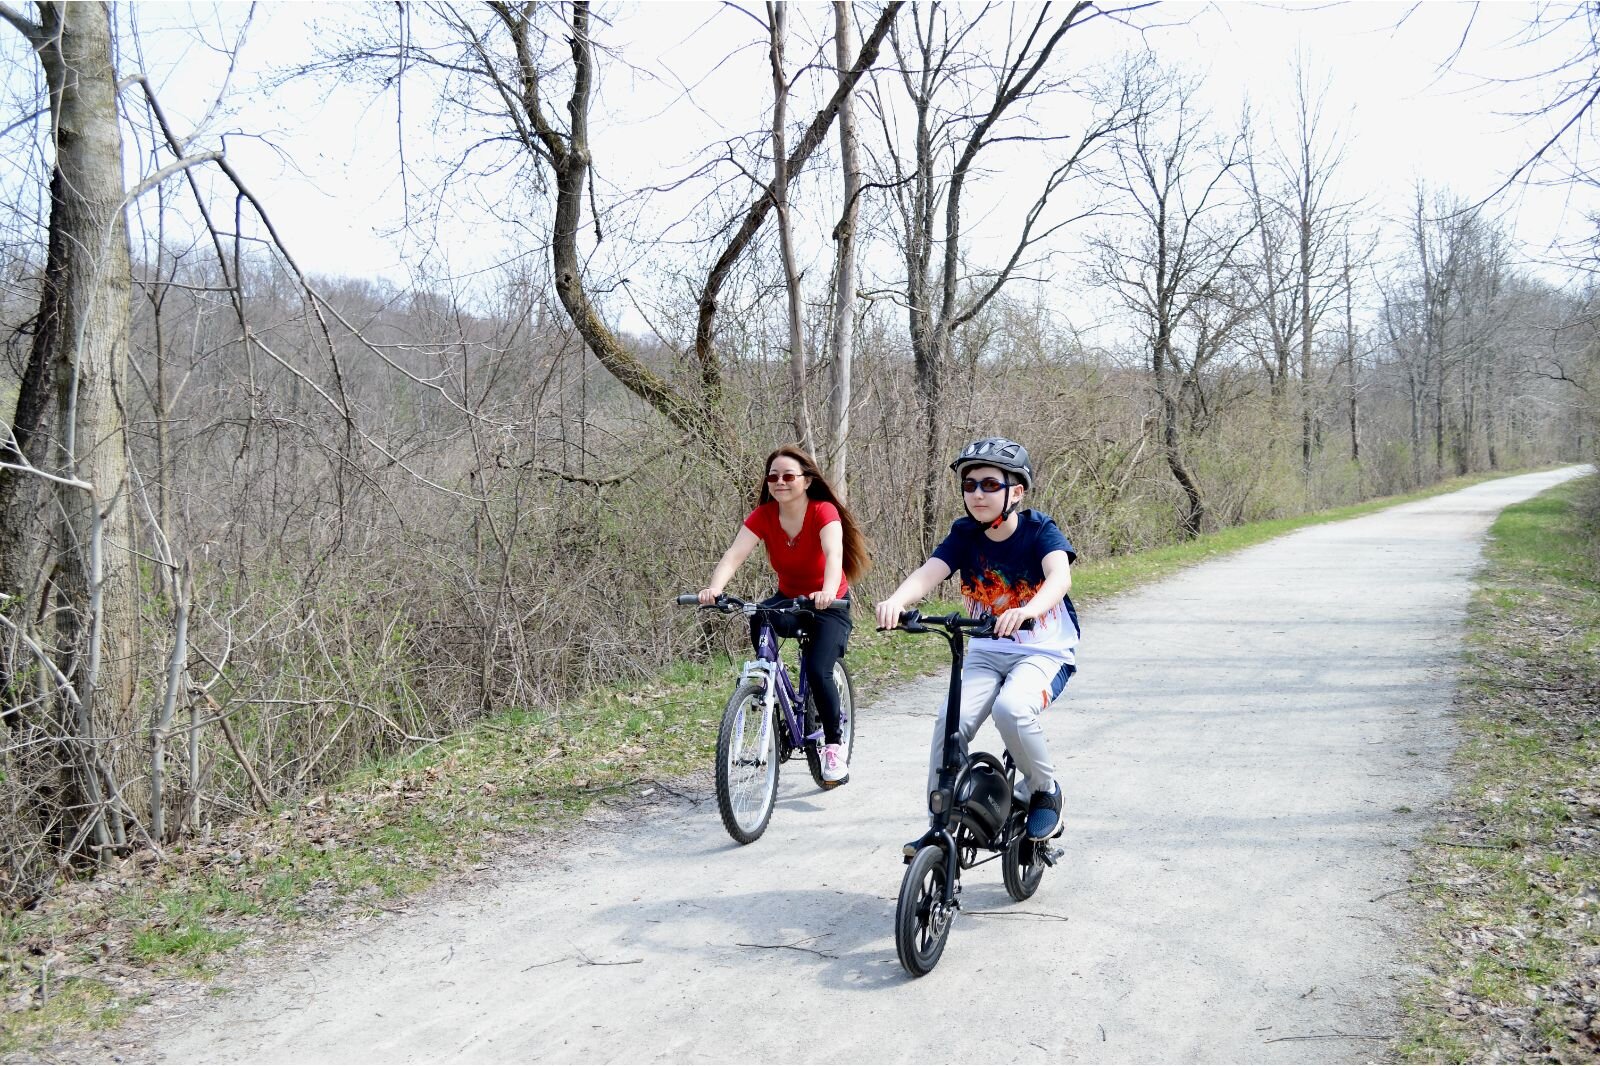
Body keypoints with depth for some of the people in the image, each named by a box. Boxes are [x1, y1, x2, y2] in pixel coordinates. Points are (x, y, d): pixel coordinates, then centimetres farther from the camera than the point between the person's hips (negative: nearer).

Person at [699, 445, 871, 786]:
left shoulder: (824, 512, -22)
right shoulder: (763, 515, -13)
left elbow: (833, 554, -39)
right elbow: (734, 555, -26)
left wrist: (828, 592, -60)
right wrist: (714, 588, -47)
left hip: (829, 605, -3)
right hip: (788, 600, 3)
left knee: (818, 671, -23)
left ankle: (834, 747, -1)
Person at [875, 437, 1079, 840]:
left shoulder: (1039, 529, -12)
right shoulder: (964, 535, -2)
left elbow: (1060, 576, -32)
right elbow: (928, 572, -19)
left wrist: (1027, 610, -54)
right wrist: (895, 601, -43)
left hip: (1045, 651, -4)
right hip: (986, 651, 4)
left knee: (1011, 709, -32)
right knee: (950, 723, -19)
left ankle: (1046, 791, -5)